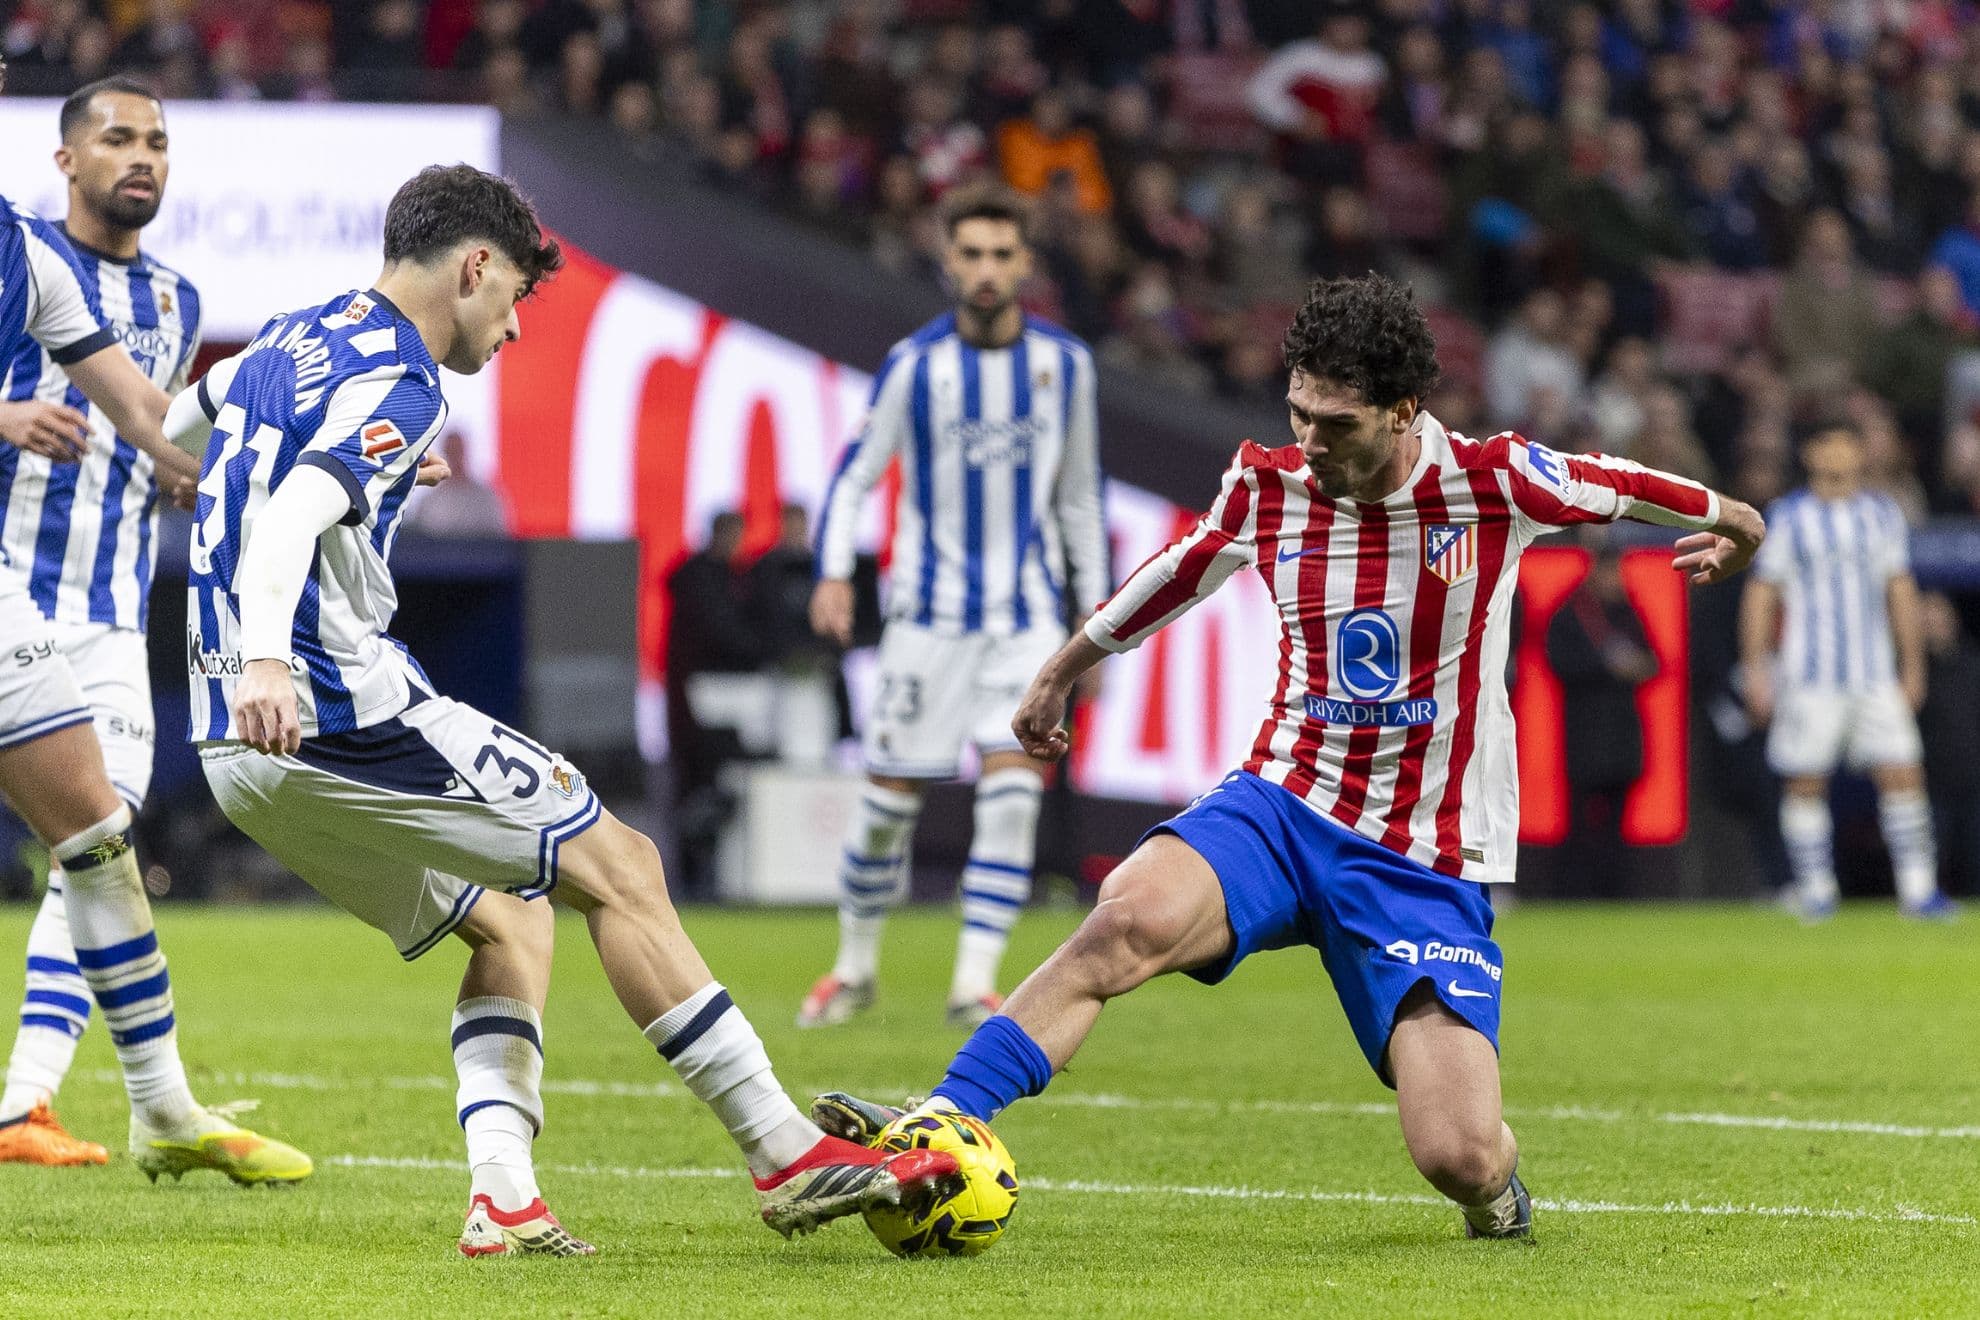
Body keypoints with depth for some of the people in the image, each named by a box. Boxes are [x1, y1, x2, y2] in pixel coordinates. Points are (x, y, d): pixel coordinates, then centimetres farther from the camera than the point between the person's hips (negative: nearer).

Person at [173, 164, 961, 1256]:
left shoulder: (292, 340, 18)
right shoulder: (397, 386, -11)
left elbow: (173, 420, 38)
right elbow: (289, 519, -28)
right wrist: (263, 663, -46)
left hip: (242, 754, 10)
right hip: (343, 712, -10)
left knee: (509, 921, 19)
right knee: (619, 869, -4)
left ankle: (501, 1194, -1)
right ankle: (789, 1159, -6)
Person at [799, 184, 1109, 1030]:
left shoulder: (1064, 362, 2)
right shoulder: (915, 365, -6)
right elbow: (855, 474, -2)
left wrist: (1095, 605, 12)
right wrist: (834, 573, -17)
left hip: (1028, 613, 1)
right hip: (932, 609, -1)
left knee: (1013, 791, -14)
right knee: (891, 794, 2)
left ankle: (974, 986, -11)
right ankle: (856, 968, 22)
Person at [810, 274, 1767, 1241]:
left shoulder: (1494, 481, -10)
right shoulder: (1266, 488, -1)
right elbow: (1180, 572, 19)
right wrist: (1060, 672, 32)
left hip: (1428, 862, -2)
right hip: (1283, 806, 2)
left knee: (1460, 1162, -14)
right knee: (1132, 917, -32)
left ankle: (1495, 1187, 25)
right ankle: (936, 1126, -34)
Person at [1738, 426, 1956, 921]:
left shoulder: (1882, 513, 11)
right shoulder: (1787, 517, 0)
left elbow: (1901, 589, 17)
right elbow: (1761, 592, 1)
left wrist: (1912, 665, 14)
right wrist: (1756, 670, -4)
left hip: (1875, 675, 3)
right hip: (1808, 672, -3)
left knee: (1903, 774, -5)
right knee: (1805, 783, -2)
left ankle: (1918, 889, -1)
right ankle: (1816, 891, 9)